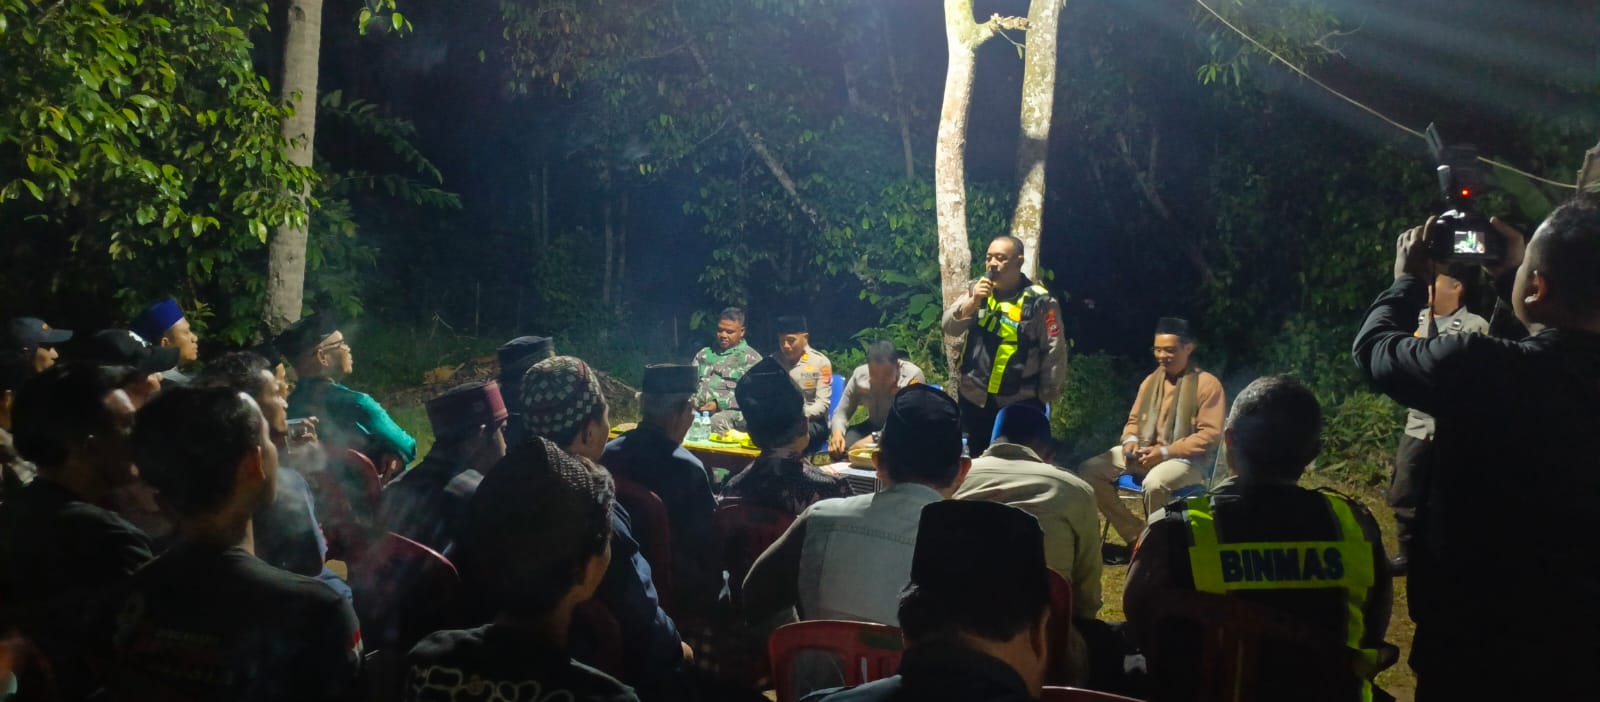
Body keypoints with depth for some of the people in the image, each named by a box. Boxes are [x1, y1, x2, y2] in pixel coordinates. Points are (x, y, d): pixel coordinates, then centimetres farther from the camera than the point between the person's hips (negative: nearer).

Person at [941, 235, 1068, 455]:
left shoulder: (1039, 301, -12)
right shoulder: (976, 291, 4)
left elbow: (1054, 352, -10)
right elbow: (950, 328, -3)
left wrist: (1046, 395, -8)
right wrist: (972, 302, -19)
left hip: (1020, 403, -4)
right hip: (975, 398, 5)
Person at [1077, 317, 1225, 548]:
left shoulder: (1207, 383, -7)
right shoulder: (1151, 381, 14)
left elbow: (1210, 434, -13)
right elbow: (1134, 420, 21)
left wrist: (1165, 452, -20)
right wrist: (1131, 440, -4)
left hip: (1188, 458, -7)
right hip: (1145, 451, 7)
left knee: (1154, 483, -40)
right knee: (1089, 470, -11)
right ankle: (1135, 535, -6)